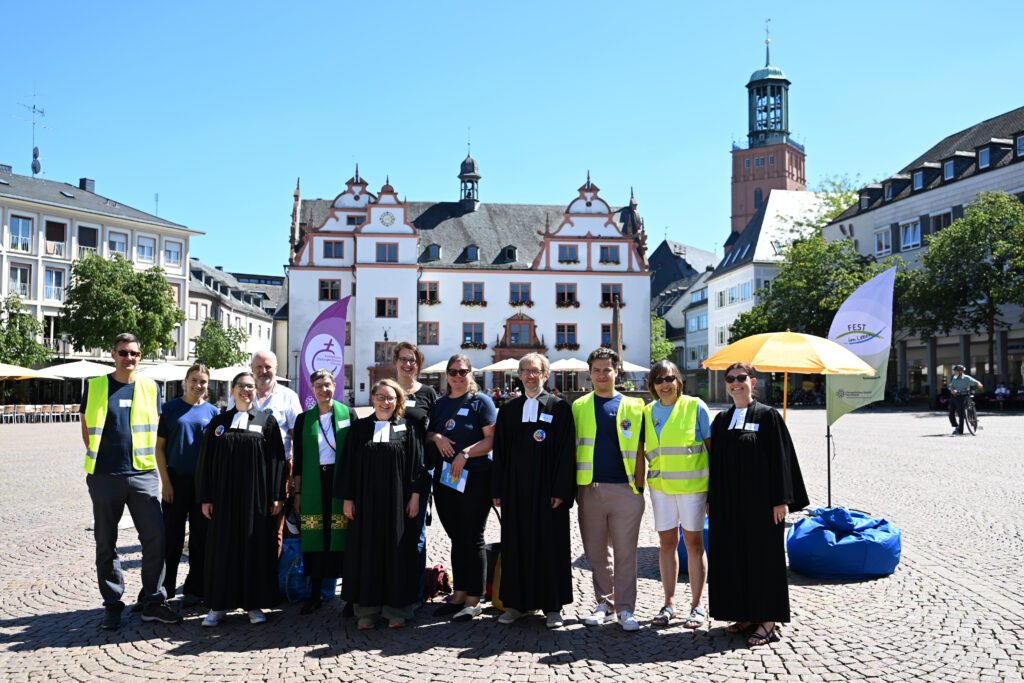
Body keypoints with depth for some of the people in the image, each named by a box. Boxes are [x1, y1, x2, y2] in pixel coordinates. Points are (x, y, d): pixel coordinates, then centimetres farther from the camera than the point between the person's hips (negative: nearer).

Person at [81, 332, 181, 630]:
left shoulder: (150, 387, 9)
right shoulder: (96, 386, 6)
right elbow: (87, 428, 12)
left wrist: (145, 458, 7)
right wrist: (99, 459, 7)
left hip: (142, 474, 1)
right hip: (104, 476, 0)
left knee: (156, 537, -4)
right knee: (106, 543, 6)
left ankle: (152, 601, 8)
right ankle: (112, 605, 18)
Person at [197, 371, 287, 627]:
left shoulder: (267, 421, 4)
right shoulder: (218, 423, 10)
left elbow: (277, 460, 0)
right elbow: (205, 461, 9)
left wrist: (276, 496, -7)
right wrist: (205, 497, 2)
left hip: (256, 497, -2)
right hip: (224, 495, 2)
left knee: (255, 546, 1)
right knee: (223, 547, 4)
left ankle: (254, 604, 11)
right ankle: (219, 605, 15)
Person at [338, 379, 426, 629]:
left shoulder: (406, 429, 3)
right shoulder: (359, 428, 6)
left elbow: (416, 465, 2)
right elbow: (348, 466, 5)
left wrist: (415, 496, -5)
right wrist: (347, 499, 1)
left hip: (397, 502, -1)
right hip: (366, 502, 1)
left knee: (397, 551, 2)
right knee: (367, 551, 4)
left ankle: (395, 608, 12)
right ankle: (367, 610, 14)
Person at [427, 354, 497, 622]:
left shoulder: (481, 401, -1)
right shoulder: (440, 404, 15)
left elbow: (491, 439, -9)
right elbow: (427, 434, 21)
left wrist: (464, 454, -20)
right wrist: (436, 437, -1)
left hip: (474, 478, -5)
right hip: (444, 478, 5)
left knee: (472, 539, -2)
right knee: (457, 539, 12)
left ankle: (473, 600, 4)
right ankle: (458, 594, 20)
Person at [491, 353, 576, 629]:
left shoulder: (559, 408, 1)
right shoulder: (509, 410, 12)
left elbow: (566, 452, -4)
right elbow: (499, 452, 11)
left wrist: (561, 491, -11)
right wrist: (498, 490, 5)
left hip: (547, 491, -3)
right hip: (516, 490, 3)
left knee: (550, 544, 1)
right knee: (517, 544, 6)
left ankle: (552, 606, 12)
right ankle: (518, 603, 17)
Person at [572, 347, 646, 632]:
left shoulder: (632, 407, 7)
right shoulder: (579, 407, 9)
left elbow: (639, 450, 8)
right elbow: (572, 447, 11)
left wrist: (640, 485, 1)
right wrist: (573, 486, 4)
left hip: (625, 489, -2)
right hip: (590, 488, 2)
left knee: (625, 552, -1)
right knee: (596, 552, 9)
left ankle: (624, 608, 8)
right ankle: (604, 602, 22)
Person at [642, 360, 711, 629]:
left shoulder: (695, 407, -2)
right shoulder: (648, 412, 9)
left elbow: (712, 446, -2)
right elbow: (641, 449, 15)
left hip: (692, 483, -3)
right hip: (660, 485, 4)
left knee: (693, 542, 3)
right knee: (666, 542, 8)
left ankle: (697, 605, 13)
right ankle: (669, 603, 18)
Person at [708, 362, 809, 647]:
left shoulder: (768, 416, -6)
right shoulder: (721, 420, 10)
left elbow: (781, 459, -8)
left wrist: (780, 500, -13)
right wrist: (711, 500, 10)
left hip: (759, 502, -5)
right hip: (728, 503, 6)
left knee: (762, 556, 1)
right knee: (734, 557, 9)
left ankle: (768, 620, 11)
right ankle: (746, 615, 22)